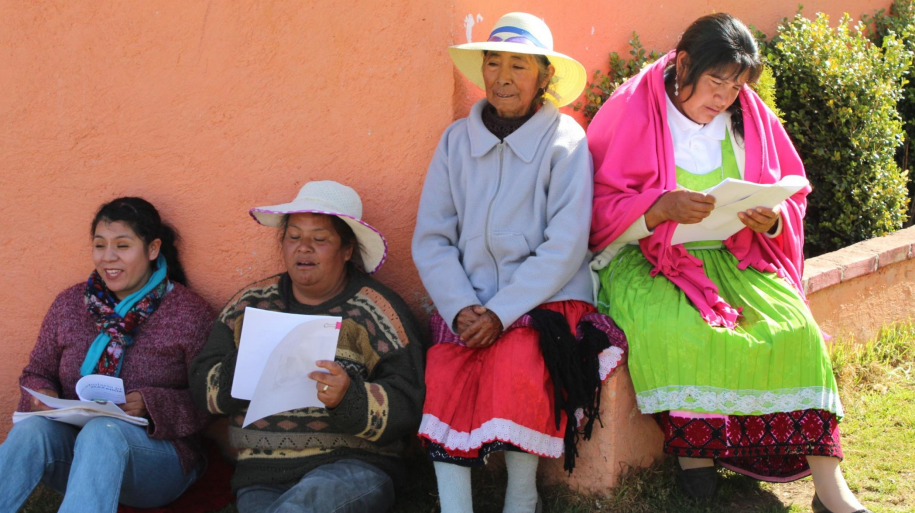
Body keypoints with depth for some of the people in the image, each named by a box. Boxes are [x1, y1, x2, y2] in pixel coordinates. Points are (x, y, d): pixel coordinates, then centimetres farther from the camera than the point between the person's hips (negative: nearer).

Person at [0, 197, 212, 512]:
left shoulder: (190, 313, -1)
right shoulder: (69, 305, 11)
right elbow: (37, 373, 19)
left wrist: (150, 404, -20)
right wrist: (42, 396, -5)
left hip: (158, 456, -3)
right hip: (73, 444, 4)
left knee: (102, 431, -36)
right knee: (32, 429, -30)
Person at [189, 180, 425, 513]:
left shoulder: (375, 311, 3)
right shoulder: (250, 303, 15)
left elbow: (406, 407, -5)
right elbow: (203, 386, 12)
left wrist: (349, 398, -24)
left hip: (352, 468, -2)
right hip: (261, 478, 2)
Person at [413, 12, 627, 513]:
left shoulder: (565, 139, -1)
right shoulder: (457, 139, 9)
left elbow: (565, 246, -8)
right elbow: (431, 238, 6)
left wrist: (500, 312, -16)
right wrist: (462, 309, -10)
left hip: (547, 299, -3)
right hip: (466, 304, 3)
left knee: (515, 370, -31)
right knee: (444, 374, -26)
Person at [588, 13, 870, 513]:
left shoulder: (750, 116, 9)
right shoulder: (632, 110, -5)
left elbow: (792, 198, 14)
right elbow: (596, 209, -7)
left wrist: (771, 219, -10)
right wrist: (661, 208, -24)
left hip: (733, 259, 4)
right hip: (646, 259, -4)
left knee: (795, 327, -22)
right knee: (677, 331, -36)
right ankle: (692, 447, -13)